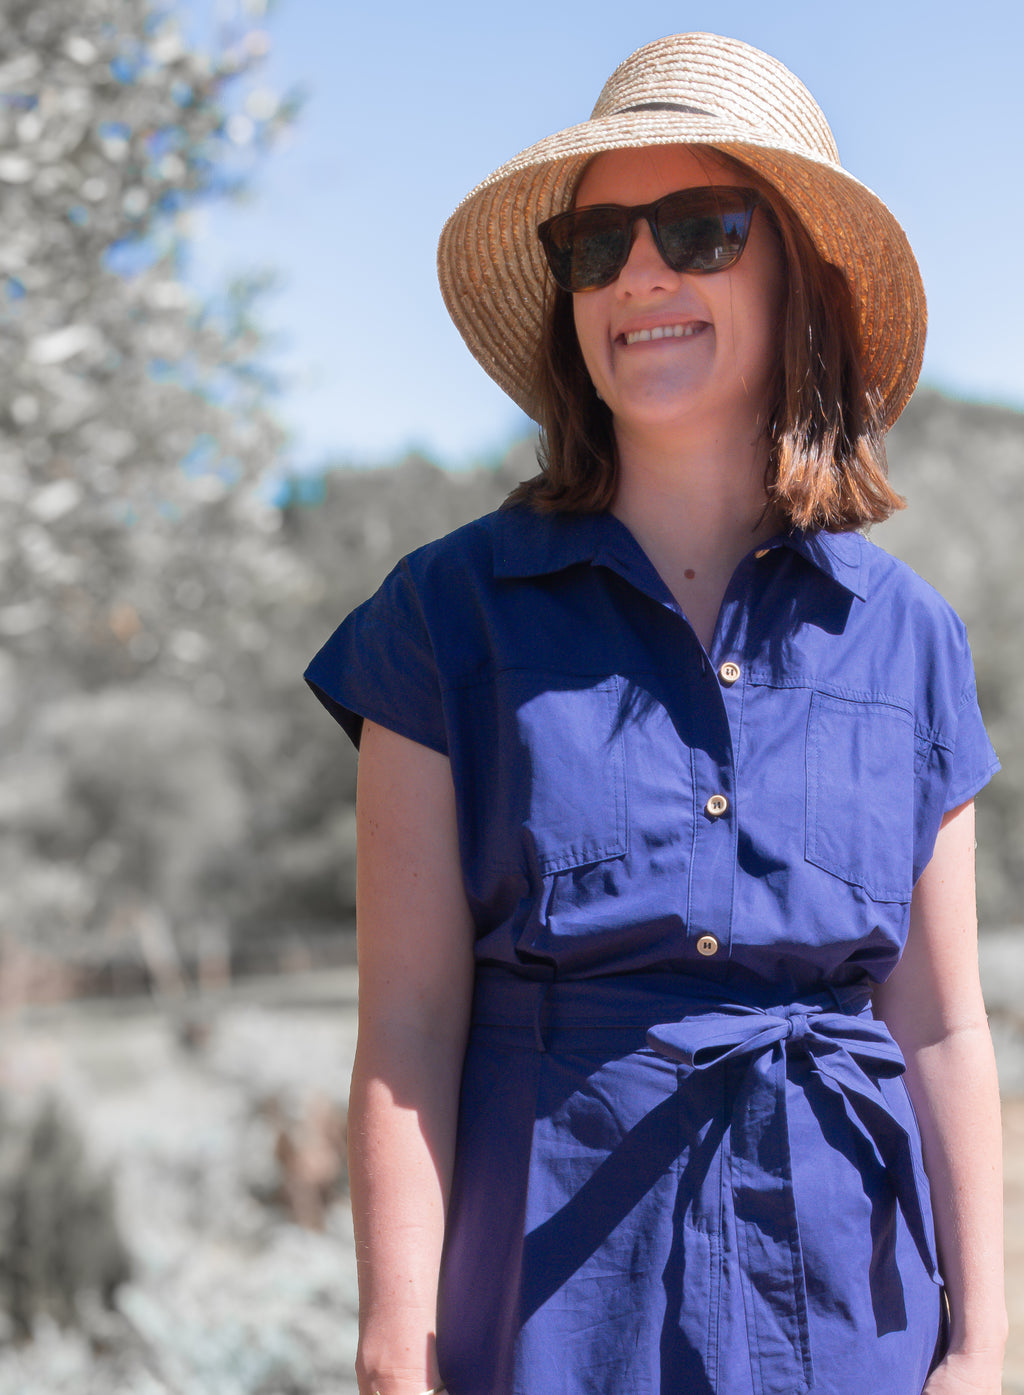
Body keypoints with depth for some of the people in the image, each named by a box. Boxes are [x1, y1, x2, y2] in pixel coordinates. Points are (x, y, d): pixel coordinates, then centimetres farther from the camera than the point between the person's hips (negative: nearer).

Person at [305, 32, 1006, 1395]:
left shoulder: (906, 634, 4)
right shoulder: (455, 613, -2)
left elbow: (942, 1029, 6)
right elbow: (407, 1028, -6)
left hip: (844, 1284, 2)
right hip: (553, 1284, -2)